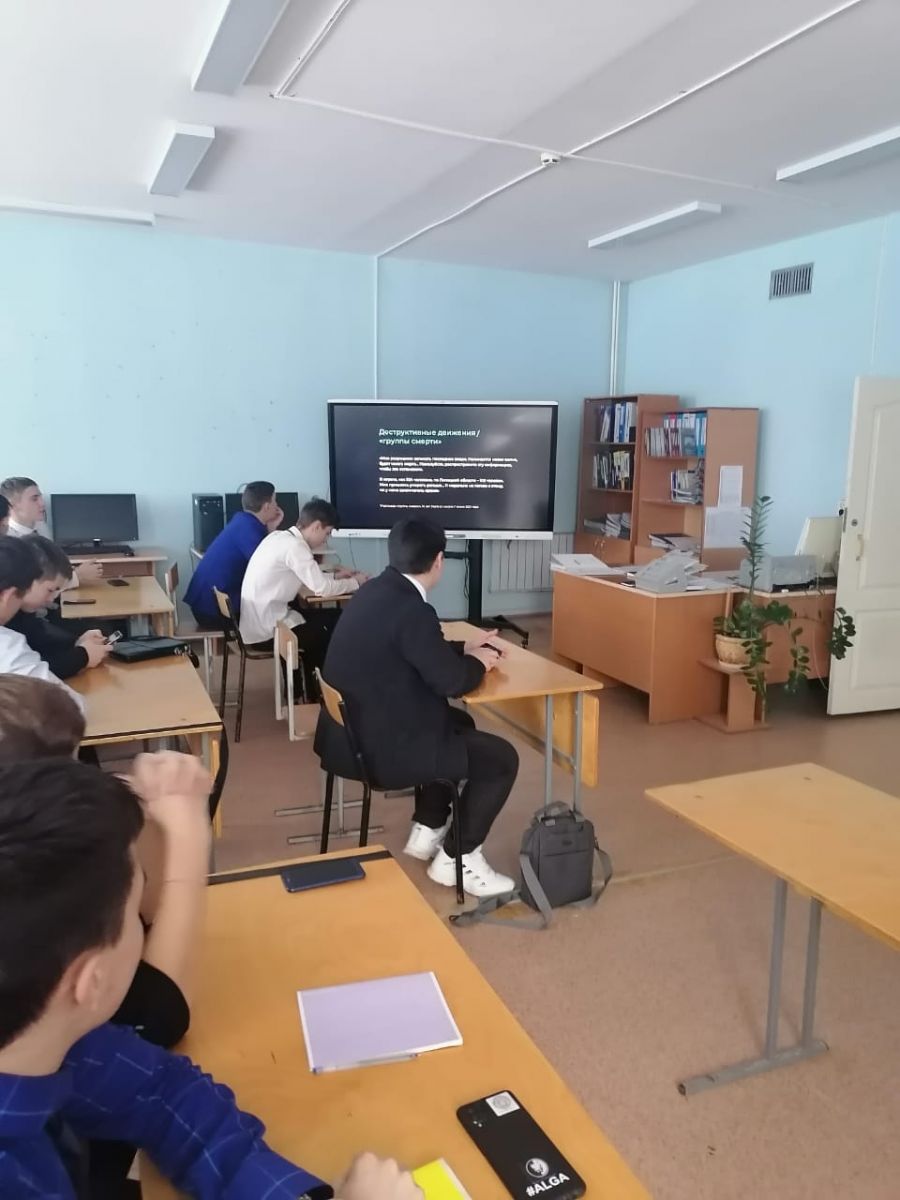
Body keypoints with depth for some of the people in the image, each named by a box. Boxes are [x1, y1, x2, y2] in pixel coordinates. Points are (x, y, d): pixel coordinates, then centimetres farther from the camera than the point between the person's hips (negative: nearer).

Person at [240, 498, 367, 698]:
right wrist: (355, 582, -5)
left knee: (326, 618, 19)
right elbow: (322, 588, -21)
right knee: (327, 635, 5)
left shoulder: (281, 537, 8)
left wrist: (334, 576, 11)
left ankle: (299, 690, 27)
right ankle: (313, 694, 24)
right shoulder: (295, 546, -20)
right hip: (265, 630, -9)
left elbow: (306, 579, 18)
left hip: (258, 622, 9)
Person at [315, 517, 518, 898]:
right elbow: (451, 681, -17)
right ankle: (456, 858, 14)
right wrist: (477, 663, 2)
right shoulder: (411, 609, -23)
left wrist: (464, 648, 18)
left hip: (354, 731, 10)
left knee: (459, 724, 29)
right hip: (381, 747, -10)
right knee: (501, 758, 1)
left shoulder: (377, 591, 6)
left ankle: (427, 829, 34)